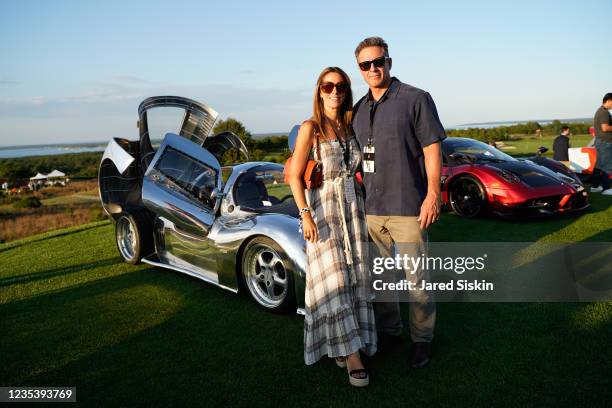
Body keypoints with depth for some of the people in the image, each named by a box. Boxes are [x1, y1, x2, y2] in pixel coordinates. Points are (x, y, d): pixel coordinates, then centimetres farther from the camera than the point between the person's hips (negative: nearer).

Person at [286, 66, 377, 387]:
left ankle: (340, 342, 17)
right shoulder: (310, 128, -6)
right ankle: (352, 354, 0)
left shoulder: (351, 126, 10)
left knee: (355, 277, 5)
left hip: (354, 208, 6)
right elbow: (295, 176, -9)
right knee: (333, 280, -5)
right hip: (323, 210, -5)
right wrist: (305, 216, -19)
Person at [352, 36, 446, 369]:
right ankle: (389, 333, 31)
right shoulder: (358, 110, 13)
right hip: (370, 208, 6)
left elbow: (432, 148, -6)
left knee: (416, 279, 4)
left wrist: (432, 195, -14)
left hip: (407, 207, -5)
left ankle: (422, 340, 20)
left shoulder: (416, 99, -2)